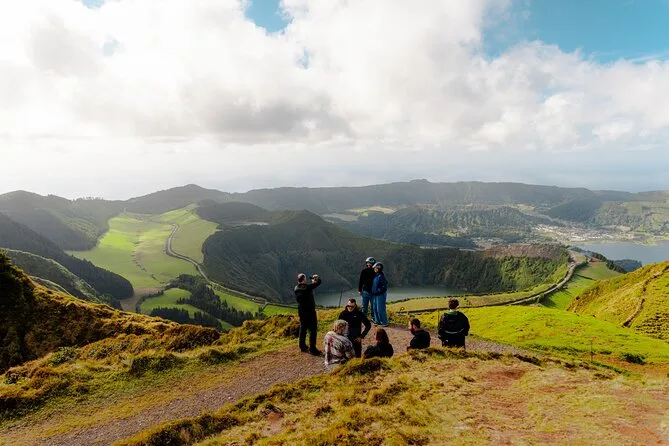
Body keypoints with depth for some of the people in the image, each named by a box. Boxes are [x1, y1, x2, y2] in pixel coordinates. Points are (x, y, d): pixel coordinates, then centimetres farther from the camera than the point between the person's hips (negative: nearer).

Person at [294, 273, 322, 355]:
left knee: (303, 328, 18)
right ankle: (312, 349, 3)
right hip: (310, 312, -7)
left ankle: (302, 346, 28)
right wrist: (317, 277, 3)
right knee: (312, 330, 1)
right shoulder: (307, 287, -23)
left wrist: (312, 281, 16)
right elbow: (318, 282, -18)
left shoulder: (296, 288, -2)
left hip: (301, 312, 7)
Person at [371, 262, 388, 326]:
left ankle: (384, 322, 3)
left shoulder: (381, 276, -16)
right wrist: (373, 292, 13)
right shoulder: (375, 276, 10)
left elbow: (384, 286, -18)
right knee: (375, 308, 13)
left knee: (380, 309, -6)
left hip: (380, 295, -9)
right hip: (375, 295, 9)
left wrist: (378, 291, -19)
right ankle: (377, 321, 23)